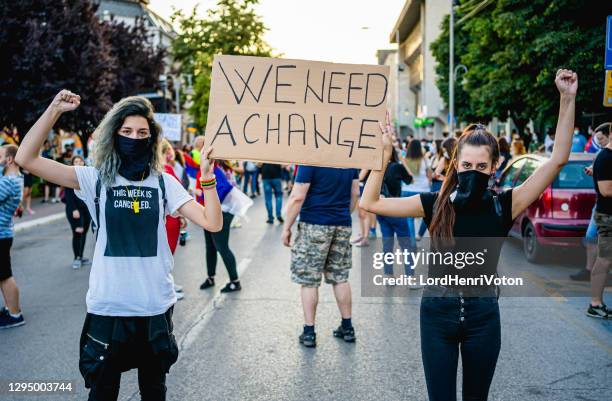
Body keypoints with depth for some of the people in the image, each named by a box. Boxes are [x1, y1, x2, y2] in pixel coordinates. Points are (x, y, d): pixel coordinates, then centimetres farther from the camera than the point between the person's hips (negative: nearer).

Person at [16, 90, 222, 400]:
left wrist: (207, 176, -19)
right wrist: (54, 110, -17)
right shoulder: (96, 179, -3)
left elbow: (212, 223, -8)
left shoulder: (164, 183, 0)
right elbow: (26, 159, -11)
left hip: (156, 306, 1)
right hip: (107, 306, -1)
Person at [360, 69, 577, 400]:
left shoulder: (502, 206, -8)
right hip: (437, 311, 0)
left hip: (483, 314, 0)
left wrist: (567, 99, -17)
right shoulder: (436, 204, -6)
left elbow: (557, 160, -12)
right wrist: (385, 152, -11)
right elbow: (370, 202, -6)